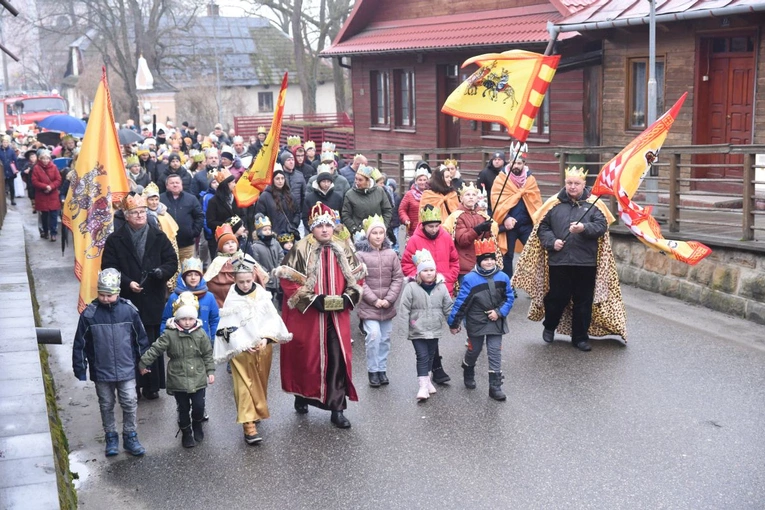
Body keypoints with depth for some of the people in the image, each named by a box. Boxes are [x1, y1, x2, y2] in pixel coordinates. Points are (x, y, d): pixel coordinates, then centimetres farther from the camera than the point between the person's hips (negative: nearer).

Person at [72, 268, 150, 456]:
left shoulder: (129, 310, -8)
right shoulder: (89, 314, -10)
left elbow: (141, 338, 3)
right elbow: (80, 344, -1)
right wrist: (80, 369, 0)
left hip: (126, 369, 0)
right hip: (101, 372, 0)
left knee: (130, 404, 5)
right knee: (106, 405, 14)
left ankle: (130, 437, 23)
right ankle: (111, 438, 30)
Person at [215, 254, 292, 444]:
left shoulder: (262, 295, -2)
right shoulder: (231, 300, -8)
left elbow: (272, 319, -1)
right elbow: (228, 328, -9)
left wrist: (265, 338, -15)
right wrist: (244, 345, -17)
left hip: (263, 348, 3)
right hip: (241, 351, -3)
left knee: (260, 384, 16)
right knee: (245, 386, -6)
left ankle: (257, 412, 38)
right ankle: (249, 425, -7)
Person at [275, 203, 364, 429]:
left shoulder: (344, 249, 7)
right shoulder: (300, 250, -7)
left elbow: (356, 278, 13)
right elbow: (288, 280, -11)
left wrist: (348, 297, -5)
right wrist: (312, 299, -15)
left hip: (337, 315, 3)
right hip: (307, 315, -3)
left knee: (338, 358, -1)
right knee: (307, 357, 9)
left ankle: (337, 408, 7)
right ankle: (302, 397, 33)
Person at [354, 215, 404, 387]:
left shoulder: (391, 254, 4)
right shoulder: (360, 254, -7)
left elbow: (398, 278, 3)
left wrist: (389, 299, -8)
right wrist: (374, 300, -14)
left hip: (387, 306, 4)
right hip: (368, 305, -4)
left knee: (385, 339, 10)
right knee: (374, 336, -13)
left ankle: (382, 369, 23)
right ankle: (373, 370, 2)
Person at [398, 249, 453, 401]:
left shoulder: (441, 287, -1)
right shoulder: (411, 287, -11)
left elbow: (448, 308, 8)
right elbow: (404, 308, -9)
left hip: (434, 330, 4)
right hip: (417, 330, -4)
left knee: (431, 356, 15)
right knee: (422, 356, -8)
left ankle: (428, 379, 33)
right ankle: (423, 386, -8)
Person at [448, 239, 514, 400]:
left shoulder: (503, 278, -8)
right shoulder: (470, 279, -16)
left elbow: (509, 298, 2)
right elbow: (461, 302, -12)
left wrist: (499, 312, -14)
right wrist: (453, 323, -7)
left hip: (496, 323, 2)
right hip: (476, 323, -2)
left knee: (495, 354, 2)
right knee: (474, 350, 17)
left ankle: (495, 387, 8)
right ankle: (468, 375, 45)